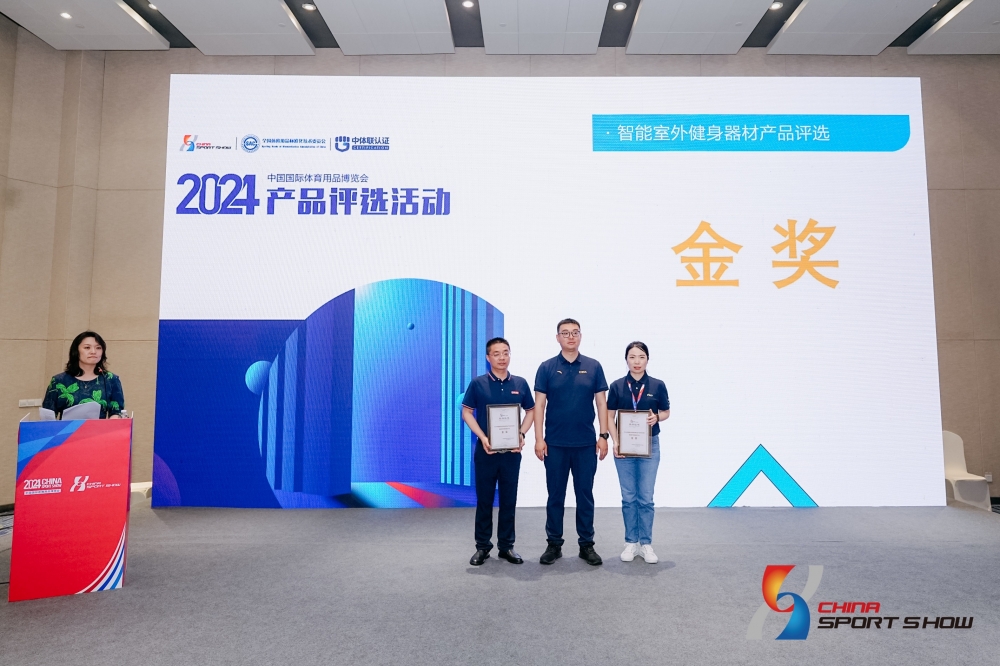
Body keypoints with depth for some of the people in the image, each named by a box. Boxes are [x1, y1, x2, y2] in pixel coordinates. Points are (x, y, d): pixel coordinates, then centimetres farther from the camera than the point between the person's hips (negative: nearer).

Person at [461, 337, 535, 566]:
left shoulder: (520, 384, 4)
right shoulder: (478, 384, -2)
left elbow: (530, 411, 11)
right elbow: (467, 412, -1)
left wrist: (521, 434, -5)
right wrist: (482, 437, -13)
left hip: (512, 451, 2)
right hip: (486, 449, -2)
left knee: (509, 500, 9)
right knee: (484, 499, 6)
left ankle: (507, 546, 21)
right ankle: (482, 546, 18)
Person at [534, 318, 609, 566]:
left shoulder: (593, 367, 3)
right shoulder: (547, 368, 0)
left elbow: (601, 403, 4)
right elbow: (539, 405, -1)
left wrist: (604, 436, -3)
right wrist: (539, 439, -7)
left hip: (586, 443, 1)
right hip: (555, 443, 0)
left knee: (585, 494, 8)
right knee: (555, 495, 8)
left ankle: (587, 544, 20)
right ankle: (554, 544, 19)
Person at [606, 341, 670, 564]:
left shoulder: (657, 385, -1)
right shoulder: (617, 386, -2)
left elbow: (666, 412, 8)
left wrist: (656, 417, -14)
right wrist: (616, 442, -10)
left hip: (649, 446, 0)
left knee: (646, 498, 4)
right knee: (628, 497, 7)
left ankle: (646, 544, 17)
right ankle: (631, 543, 19)